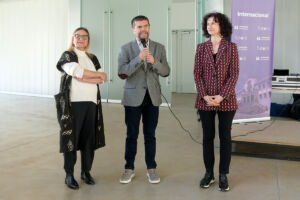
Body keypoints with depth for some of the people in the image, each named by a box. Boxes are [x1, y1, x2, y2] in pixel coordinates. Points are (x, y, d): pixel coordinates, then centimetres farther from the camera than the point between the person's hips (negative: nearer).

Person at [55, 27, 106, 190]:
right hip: (73, 103, -4)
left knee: (89, 138, 6)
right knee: (71, 138, 0)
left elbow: (102, 79, 2)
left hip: (91, 103, 4)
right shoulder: (67, 55, 4)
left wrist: (83, 78, -11)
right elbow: (77, 71, -16)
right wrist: (96, 74, -6)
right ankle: (69, 175, 13)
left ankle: (86, 172, 21)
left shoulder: (93, 58, 17)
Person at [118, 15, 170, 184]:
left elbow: (166, 72, 3)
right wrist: (139, 58, -21)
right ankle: (129, 169, 19)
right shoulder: (126, 49, 0)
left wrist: (154, 62, -15)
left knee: (150, 135, 9)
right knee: (132, 135, 6)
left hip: (152, 97, 2)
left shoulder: (159, 48, 6)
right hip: (133, 97, -1)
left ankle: (151, 168, 21)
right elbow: (122, 74, -10)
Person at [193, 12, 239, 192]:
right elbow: (197, 74, 1)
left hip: (226, 100, -1)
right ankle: (209, 173, 21)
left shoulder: (231, 47, 1)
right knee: (208, 136, 8)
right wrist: (205, 96, -11)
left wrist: (222, 96, -14)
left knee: (225, 137, 6)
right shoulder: (201, 48, 5)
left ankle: (223, 175, 18)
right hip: (205, 100, 2)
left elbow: (234, 74, -5)